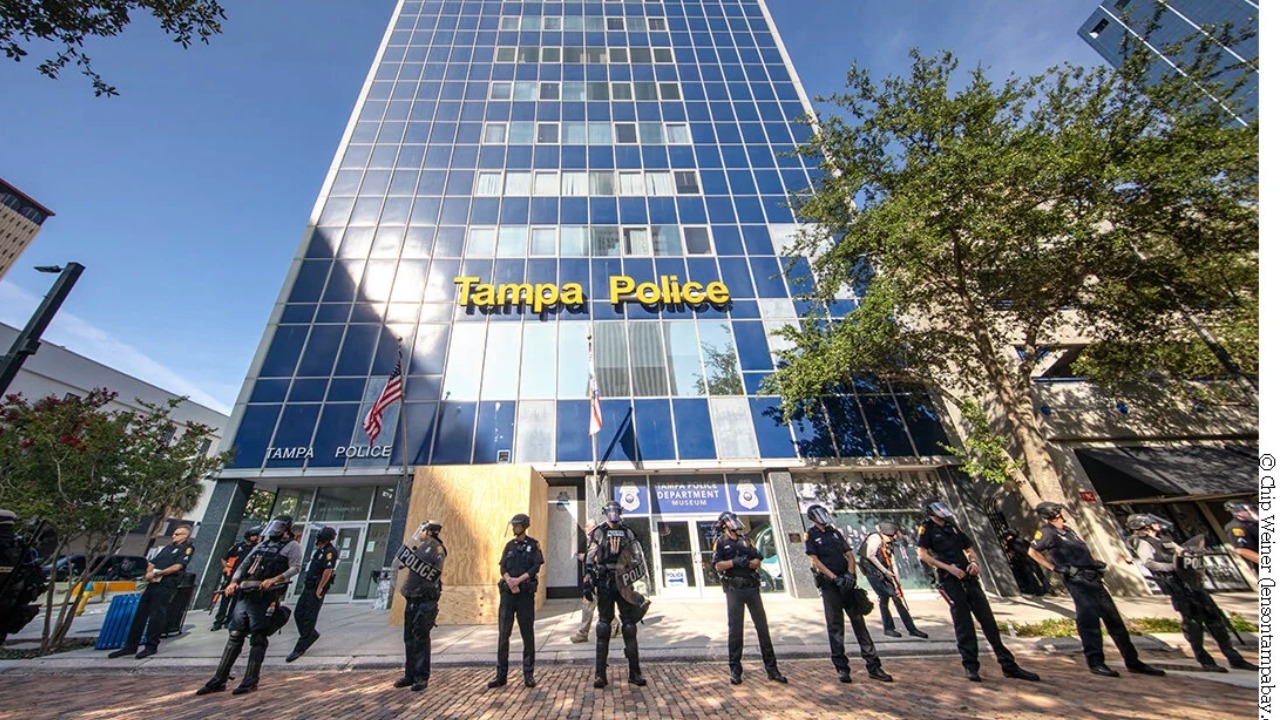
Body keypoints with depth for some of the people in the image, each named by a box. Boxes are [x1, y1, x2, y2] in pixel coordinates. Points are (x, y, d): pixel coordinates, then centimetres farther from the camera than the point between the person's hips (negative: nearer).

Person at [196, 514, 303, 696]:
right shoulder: (261, 545, 22)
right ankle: (219, 680, 19)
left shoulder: (292, 546, -2)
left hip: (265, 598, -6)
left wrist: (274, 580, -22)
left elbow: (295, 568, -13)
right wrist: (234, 582, 4)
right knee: (235, 636, 9)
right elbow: (243, 565, 20)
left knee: (258, 639, -1)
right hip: (245, 596, 7)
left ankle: (250, 681, 8)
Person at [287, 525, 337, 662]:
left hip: (317, 589, -10)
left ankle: (299, 649, 7)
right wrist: (306, 584, 17)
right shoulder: (319, 550, 12)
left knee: (309, 618, -2)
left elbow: (328, 570, -25)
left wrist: (319, 588, -21)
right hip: (308, 587, 10)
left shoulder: (330, 552, -20)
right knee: (298, 614, 14)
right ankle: (311, 635, 32)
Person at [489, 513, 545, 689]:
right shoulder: (509, 545, 10)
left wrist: (519, 579, -17)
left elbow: (536, 567, -8)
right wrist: (509, 581, -14)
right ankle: (501, 675, 17)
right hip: (507, 592, 3)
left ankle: (529, 674, 14)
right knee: (503, 633, 5)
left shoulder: (533, 545, 0)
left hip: (526, 593, -3)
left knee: (527, 633, 4)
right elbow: (502, 567, 3)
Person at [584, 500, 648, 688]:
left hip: (623, 582, 3)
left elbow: (638, 558, 11)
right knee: (603, 626, 4)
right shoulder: (598, 532, -1)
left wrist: (632, 574, -2)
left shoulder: (628, 533, 8)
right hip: (604, 582, -2)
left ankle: (634, 672, 17)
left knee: (629, 625, 6)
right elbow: (589, 559, -4)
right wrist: (587, 581, -10)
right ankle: (601, 674, 13)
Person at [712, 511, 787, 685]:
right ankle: (735, 669, 12)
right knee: (735, 629, 2)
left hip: (752, 587, 4)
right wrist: (735, 562, -20)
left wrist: (747, 562, -13)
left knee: (762, 626, 7)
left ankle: (771, 667, 16)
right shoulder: (721, 542, 1)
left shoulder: (746, 540, 13)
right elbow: (719, 566, -7)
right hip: (734, 589, -4)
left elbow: (757, 562, 7)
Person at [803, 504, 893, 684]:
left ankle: (873, 666, 15)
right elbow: (815, 561, -9)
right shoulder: (811, 536, -3)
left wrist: (850, 574, -6)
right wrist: (834, 577, -16)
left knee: (859, 622, 7)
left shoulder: (836, 532, 12)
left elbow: (849, 555, 10)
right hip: (829, 585, -4)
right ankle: (841, 668, 12)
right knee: (835, 626, 3)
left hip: (846, 581, 4)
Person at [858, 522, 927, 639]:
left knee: (897, 597, 7)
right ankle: (888, 628, 9)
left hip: (883, 573, 8)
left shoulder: (888, 544, 14)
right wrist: (884, 570, -17)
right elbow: (869, 556, -21)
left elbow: (891, 562, 13)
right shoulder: (876, 538, -13)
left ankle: (911, 628, 15)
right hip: (873, 571, -8)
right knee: (884, 598, -6)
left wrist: (897, 579, 3)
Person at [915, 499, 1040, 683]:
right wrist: (948, 567, -16)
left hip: (968, 578, 6)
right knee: (963, 625, -3)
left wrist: (973, 562, 1)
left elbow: (969, 550, 22)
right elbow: (922, 555, -12)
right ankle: (970, 666, 8)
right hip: (950, 580, -6)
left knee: (989, 621, 7)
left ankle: (1009, 665, 17)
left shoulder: (953, 527, 17)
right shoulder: (926, 528, -3)